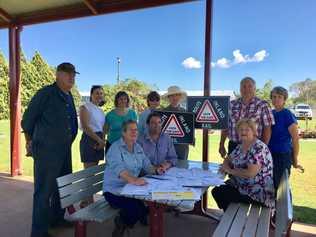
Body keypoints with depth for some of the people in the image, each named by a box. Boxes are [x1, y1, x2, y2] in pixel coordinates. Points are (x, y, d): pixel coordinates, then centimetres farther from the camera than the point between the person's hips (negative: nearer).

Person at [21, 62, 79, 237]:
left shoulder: (69, 97, 11)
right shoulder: (45, 93, -12)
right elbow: (27, 119, -6)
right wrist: (30, 141, 5)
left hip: (65, 151, 8)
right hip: (46, 150, -8)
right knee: (44, 191, 1)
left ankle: (57, 219, 37)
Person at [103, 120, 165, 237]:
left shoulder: (138, 147, 9)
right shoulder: (115, 148, -15)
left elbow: (146, 165, 10)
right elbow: (119, 169, -31)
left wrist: (156, 170, -10)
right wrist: (133, 180, -48)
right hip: (114, 191, -7)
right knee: (138, 208, -27)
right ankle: (121, 223, 7)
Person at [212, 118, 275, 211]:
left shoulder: (258, 148, -20)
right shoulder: (240, 146, 7)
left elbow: (250, 173, -28)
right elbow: (228, 160, 19)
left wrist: (230, 171, -15)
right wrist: (226, 166, -5)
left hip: (258, 193, -8)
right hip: (242, 186, 8)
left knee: (221, 194, -16)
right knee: (216, 190, -3)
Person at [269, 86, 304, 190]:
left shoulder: (288, 115, -12)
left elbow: (295, 139, -12)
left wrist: (295, 161, -9)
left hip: (283, 155, -6)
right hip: (270, 154, 6)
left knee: (281, 185, 2)